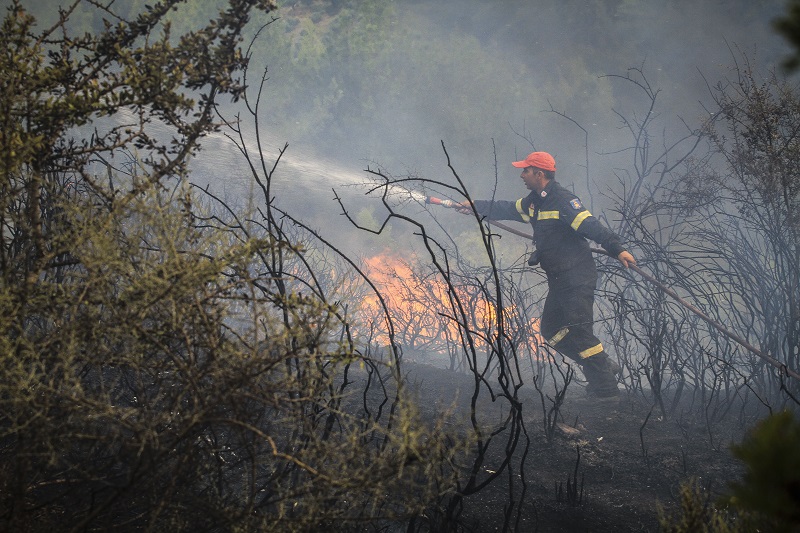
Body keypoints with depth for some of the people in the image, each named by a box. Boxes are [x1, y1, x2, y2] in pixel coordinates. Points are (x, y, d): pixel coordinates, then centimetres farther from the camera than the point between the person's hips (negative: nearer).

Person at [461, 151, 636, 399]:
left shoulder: (563, 200, -15)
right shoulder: (534, 202, 14)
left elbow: (590, 225, -23)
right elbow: (505, 210, 30)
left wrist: (617, 249, -30)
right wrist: (474, 207, 34)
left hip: (577, 276, -10)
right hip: (559, 278, 10)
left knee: (578, 330, -16)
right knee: (551, 330, 10)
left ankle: (606, 387, -12)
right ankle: (604, 367, 14)